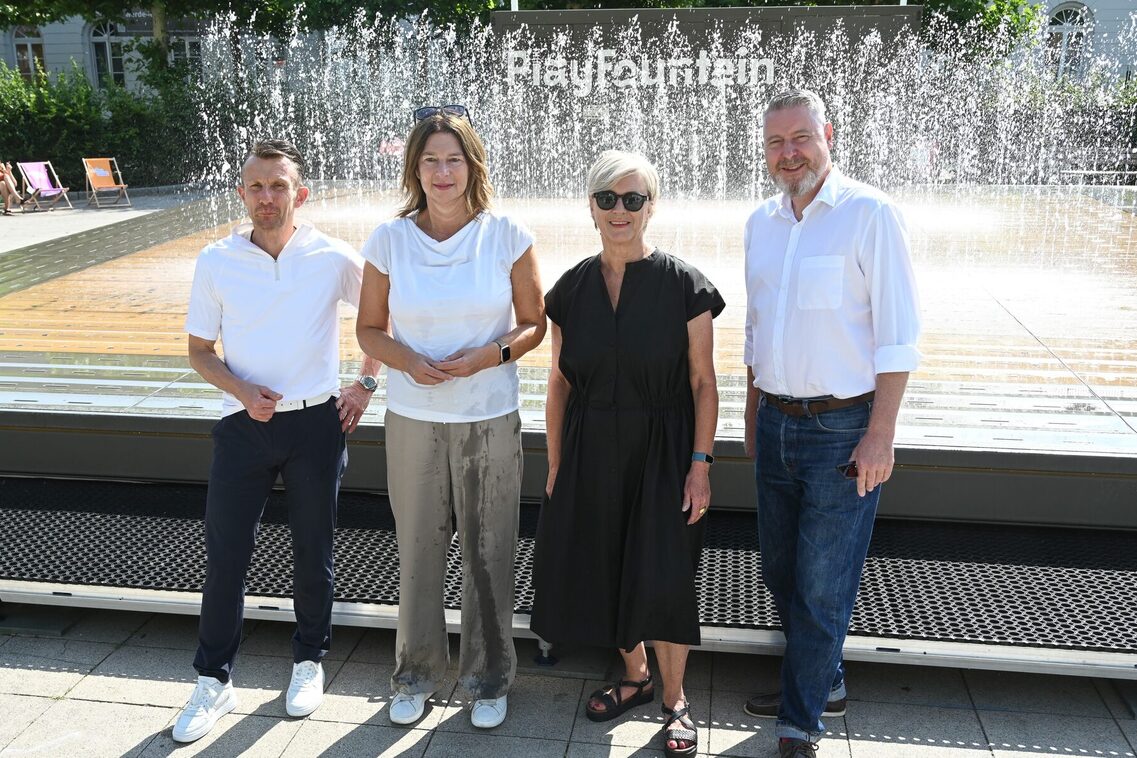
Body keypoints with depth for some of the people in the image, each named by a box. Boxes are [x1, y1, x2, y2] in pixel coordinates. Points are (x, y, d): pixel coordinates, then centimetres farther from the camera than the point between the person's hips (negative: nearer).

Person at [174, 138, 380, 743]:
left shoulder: (333, 257, -5)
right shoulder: (216, 261, -2)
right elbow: (199, 350, 5)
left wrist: (365, 384, 4)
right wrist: (243, 391, -13)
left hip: (317, 422, -1)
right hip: (243, 424, 1)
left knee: (313, 551, 11)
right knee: (224, 555, 4)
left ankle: (308, 662, 32)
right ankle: (214, 682, 22)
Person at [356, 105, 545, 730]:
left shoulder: (506, 235, -5)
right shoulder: (389, 239, -2)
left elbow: (534, 324, 1)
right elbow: (369, 328, 6)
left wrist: (489, 356, -17)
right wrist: (407, 361, -14)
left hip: (490, 420, -1)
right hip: (413, 419, 1)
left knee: (489, 554, 9)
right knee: (418, 551, 12)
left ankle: (489, 678, 30)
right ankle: (416, 673, 34)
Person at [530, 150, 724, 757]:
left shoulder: (683, 284, -7)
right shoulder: (571, 288, 3)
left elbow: (703, 383, -6)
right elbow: (560, 383, 7)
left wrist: (700, 464, -11)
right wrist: (555, 464, 7)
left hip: (661, 451, -3)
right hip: (591, 453, 4)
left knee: (663, 576, -4)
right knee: (603, 570, 10)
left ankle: (673, 696, 20)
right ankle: (635, 675, 36)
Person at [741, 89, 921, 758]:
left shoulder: (870, 214, -9)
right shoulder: (761, 223, 10)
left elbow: (898, 335, -12)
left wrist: (881, 434, -16)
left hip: (843, 429, -6)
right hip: (777, 424, 7)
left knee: (822, 585, 2)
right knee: (780, 571, 16)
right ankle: (823, 682, 38)